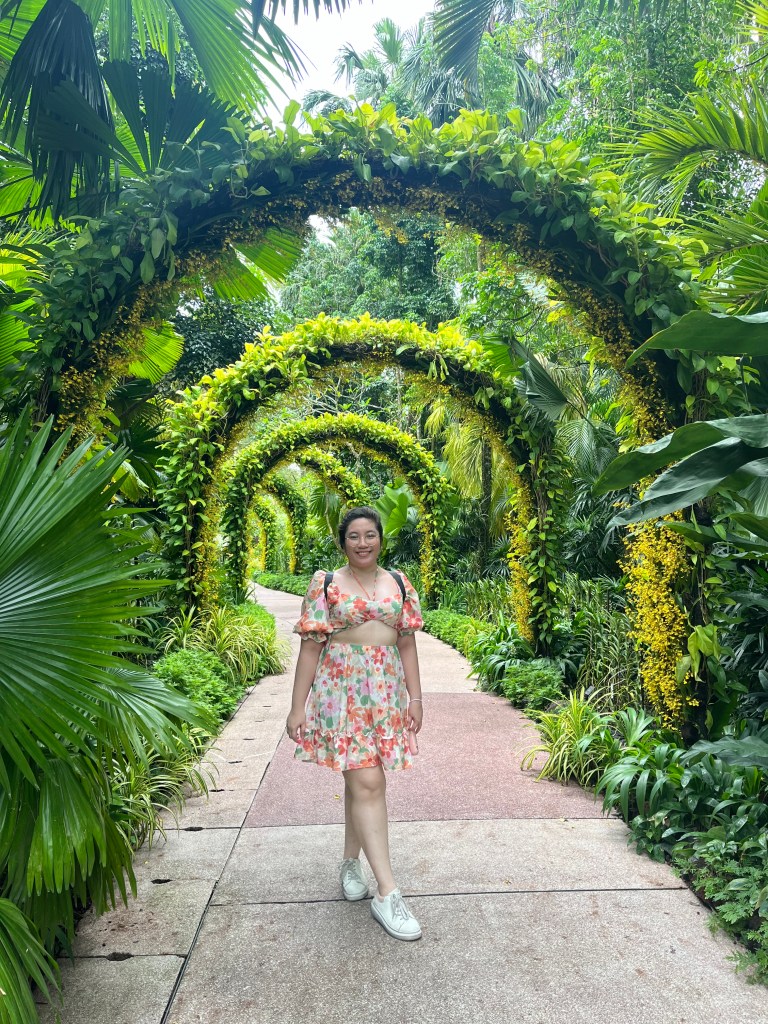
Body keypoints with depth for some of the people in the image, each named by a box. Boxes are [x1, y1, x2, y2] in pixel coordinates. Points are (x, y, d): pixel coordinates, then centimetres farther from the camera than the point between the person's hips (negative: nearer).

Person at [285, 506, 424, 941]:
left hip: (386, 693, 4)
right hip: (342, 692, -4)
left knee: (362, 779, 12)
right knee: (368, 783, -9)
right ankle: (388, 894, -4)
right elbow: (311, 647, -2)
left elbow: (408, 643, 10)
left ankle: (351, 862, 33)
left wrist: (415, 698, 6)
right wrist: (298, 707, -4)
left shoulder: (399, 584, 8)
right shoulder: (325, 584, -1)